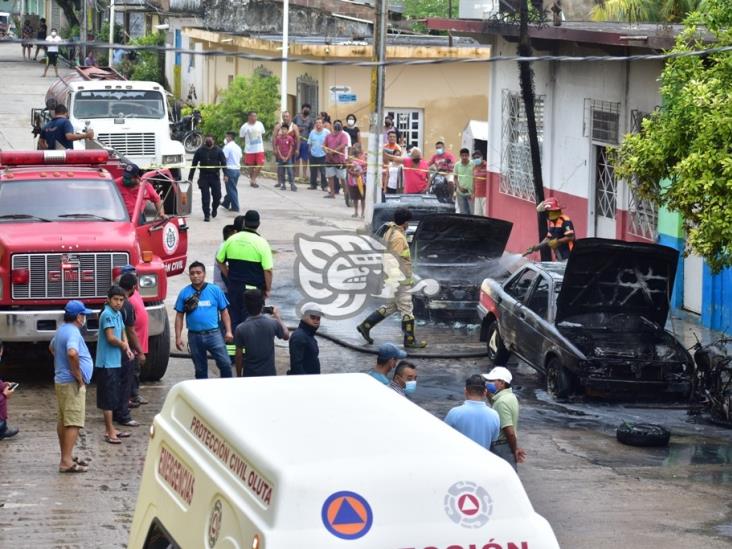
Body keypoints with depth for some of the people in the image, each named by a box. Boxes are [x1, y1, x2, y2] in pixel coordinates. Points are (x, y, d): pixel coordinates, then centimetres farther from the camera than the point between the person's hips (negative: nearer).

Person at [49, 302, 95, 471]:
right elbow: (72, 353, -36)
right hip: (72, 384, -10)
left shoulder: (61, 330, 13)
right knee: (74, 423, -11)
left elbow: (52, 347, 32)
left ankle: (66, 457, 23)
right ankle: (67, 462, -15)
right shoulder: (73, 333, -19)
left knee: (63, 421, 15)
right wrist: (78, 375, -24)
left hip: (61, 381, 10)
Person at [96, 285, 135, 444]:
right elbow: (111, 338, -23)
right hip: (107, 364, -9)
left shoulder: (118, 314, 12)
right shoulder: (107, 314, -16)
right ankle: (109, 432, -2)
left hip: (116, 362, 9)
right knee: (108, 398, -5)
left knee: (113, 397, 15)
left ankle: (110, 429, 23)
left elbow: (123, 333, 17)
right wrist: (123, 345, -5)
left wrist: (127, 348, -1)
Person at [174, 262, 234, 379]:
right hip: (195, 336, 1)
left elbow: (224, 312, 6)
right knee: (200, 369, 11)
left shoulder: (215, 290, 2)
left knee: (225, 363, -10)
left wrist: (228, 331, -3)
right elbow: (179, 316, 6)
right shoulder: (184, 293, 4)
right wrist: (178, 337, 0)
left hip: (213, 333, -1)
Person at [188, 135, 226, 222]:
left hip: (215, 176, 0)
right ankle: (207, 215, 5)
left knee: (217, 195, 2)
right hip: (204, 177, 0)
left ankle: (214, 208, 32)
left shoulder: (218, 150, 2)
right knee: (205, 197, -2)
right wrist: (190, 177, 3)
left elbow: (223, 163, 1)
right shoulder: (200, 151, 3)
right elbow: (194, 164, 6)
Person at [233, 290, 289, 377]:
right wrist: (277, 317, 23)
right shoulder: (272, 323, -11)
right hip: (269, 373, 1)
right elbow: (286, 336, 11)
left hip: (249, 375, -1)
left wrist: (238, 376, 7)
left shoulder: (241, 329, -14)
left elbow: (239, 355, -7)